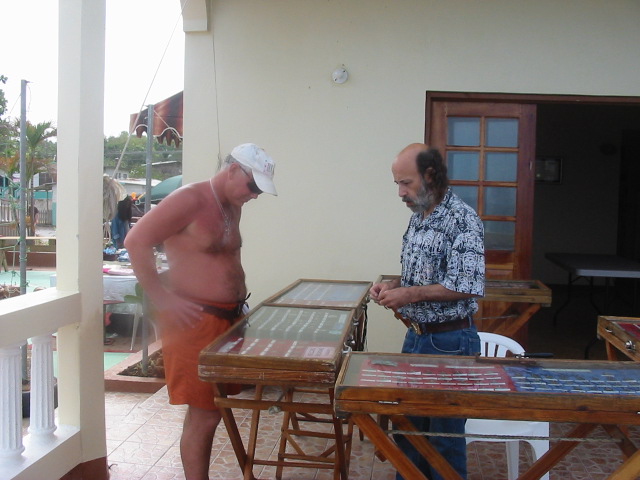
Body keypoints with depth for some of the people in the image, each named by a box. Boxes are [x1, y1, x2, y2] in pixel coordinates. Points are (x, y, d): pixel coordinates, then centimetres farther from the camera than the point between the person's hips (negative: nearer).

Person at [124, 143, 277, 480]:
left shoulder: (233, 207, 14)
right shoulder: (190, 200, -13)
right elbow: (136, 242, -17)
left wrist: (239, 288, 11)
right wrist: (162, 299, -19)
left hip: (227, 317, 9)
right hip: (194, 321, -9)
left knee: (209, 411, 14)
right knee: (203, 415, -3)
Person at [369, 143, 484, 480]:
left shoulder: (462, 220, -17)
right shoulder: (418, 217, 10)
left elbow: (468, 286, -24)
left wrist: (409, 294, -22)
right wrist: (393, 285, 1)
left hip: (449, 342, -8)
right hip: (416, 336, 8)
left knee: (444, 435, 5)